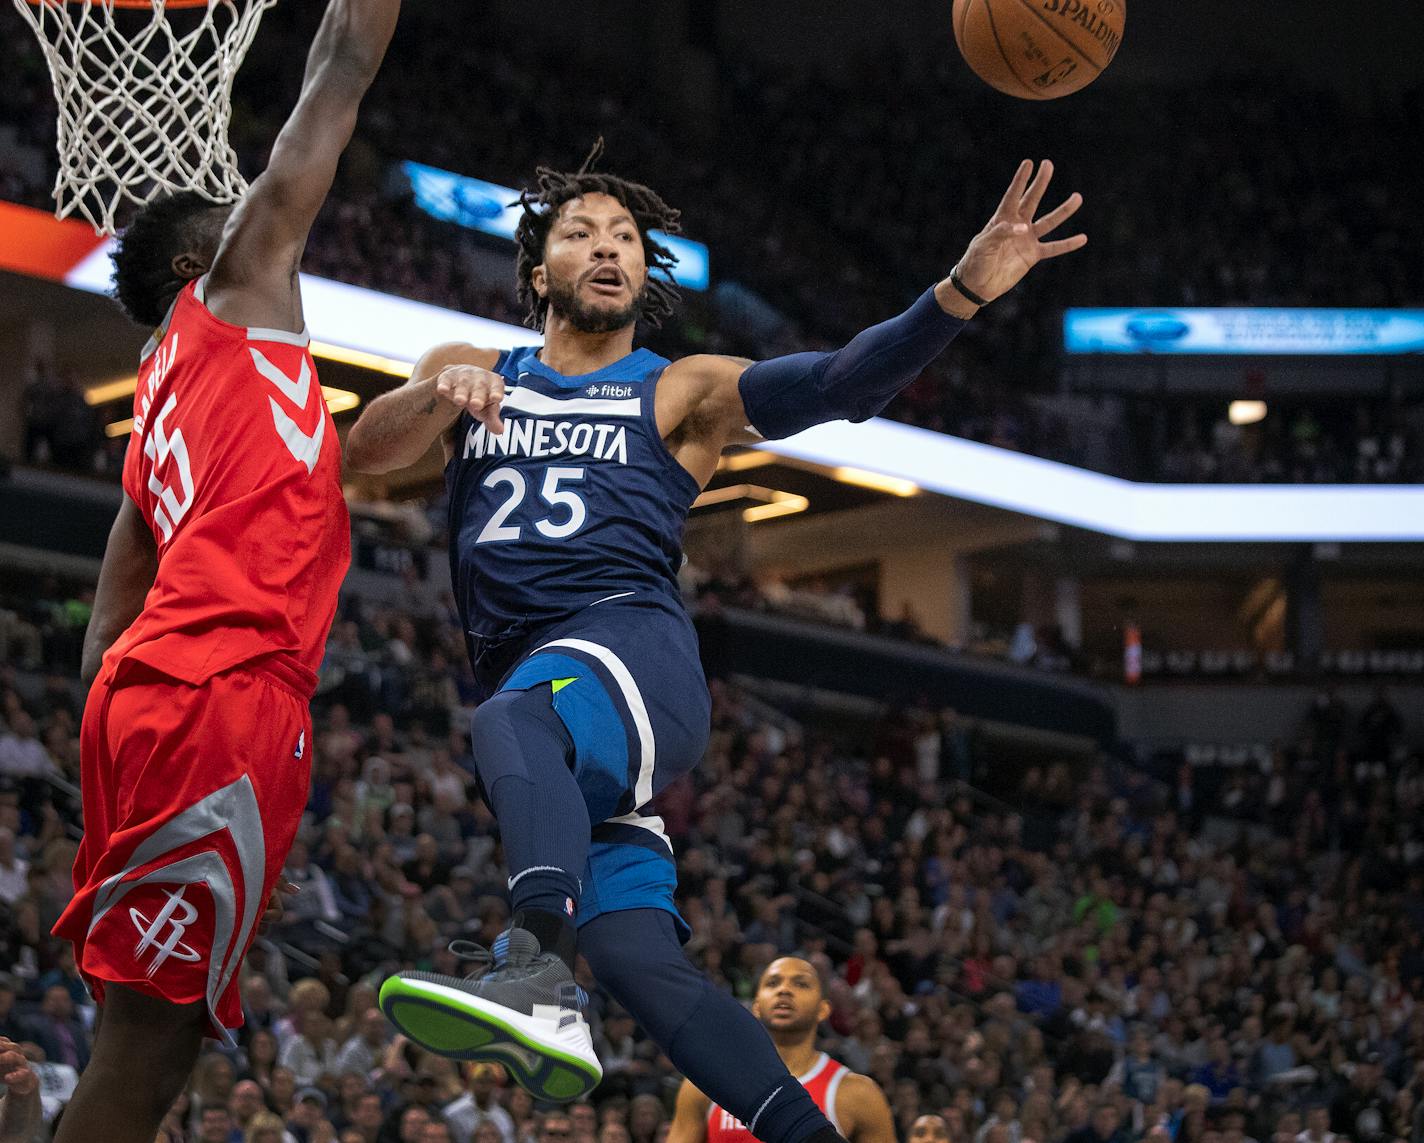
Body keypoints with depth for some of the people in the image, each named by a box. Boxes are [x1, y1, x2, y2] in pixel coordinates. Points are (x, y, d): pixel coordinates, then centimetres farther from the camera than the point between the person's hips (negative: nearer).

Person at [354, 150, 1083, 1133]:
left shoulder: (680, 394, 14)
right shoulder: (473, 374, 23)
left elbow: (840, 385, 0)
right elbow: (366, 451, 7)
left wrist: (963, 292, -16)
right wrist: (442, 397, -15)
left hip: (631, 647, -4)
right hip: (525, 677, 5)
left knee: (515, 721, -40)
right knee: (635, 956, -8)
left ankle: (538, 980, -61)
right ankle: (808, 1133, -2)